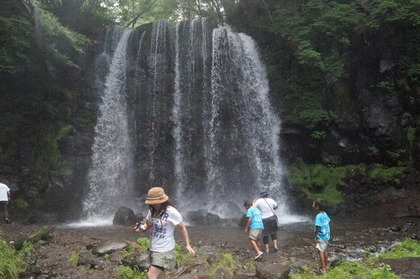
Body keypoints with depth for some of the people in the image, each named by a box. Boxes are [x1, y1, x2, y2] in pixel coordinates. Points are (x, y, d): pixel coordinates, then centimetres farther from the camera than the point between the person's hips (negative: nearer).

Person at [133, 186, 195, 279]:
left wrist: (187, 245, -15)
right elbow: (148, 224, 15)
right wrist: (141, 227, -9)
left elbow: (182, 228, -9)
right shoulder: (152, 210, 2)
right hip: (154, 249, 7)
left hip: (165, 250, -7)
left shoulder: (172, 212, -18)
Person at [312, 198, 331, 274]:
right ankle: (326, 266, 30)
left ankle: (323, 269, 2)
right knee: (325, 251, 18)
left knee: (320, 251, -1)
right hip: (326, 235, 8)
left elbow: (318, 227, -24)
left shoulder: (319, 216, -22)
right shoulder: (325, 214, 2)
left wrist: (315, 236, -14)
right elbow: (328, 223, 12)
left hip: (321, 237, -8)